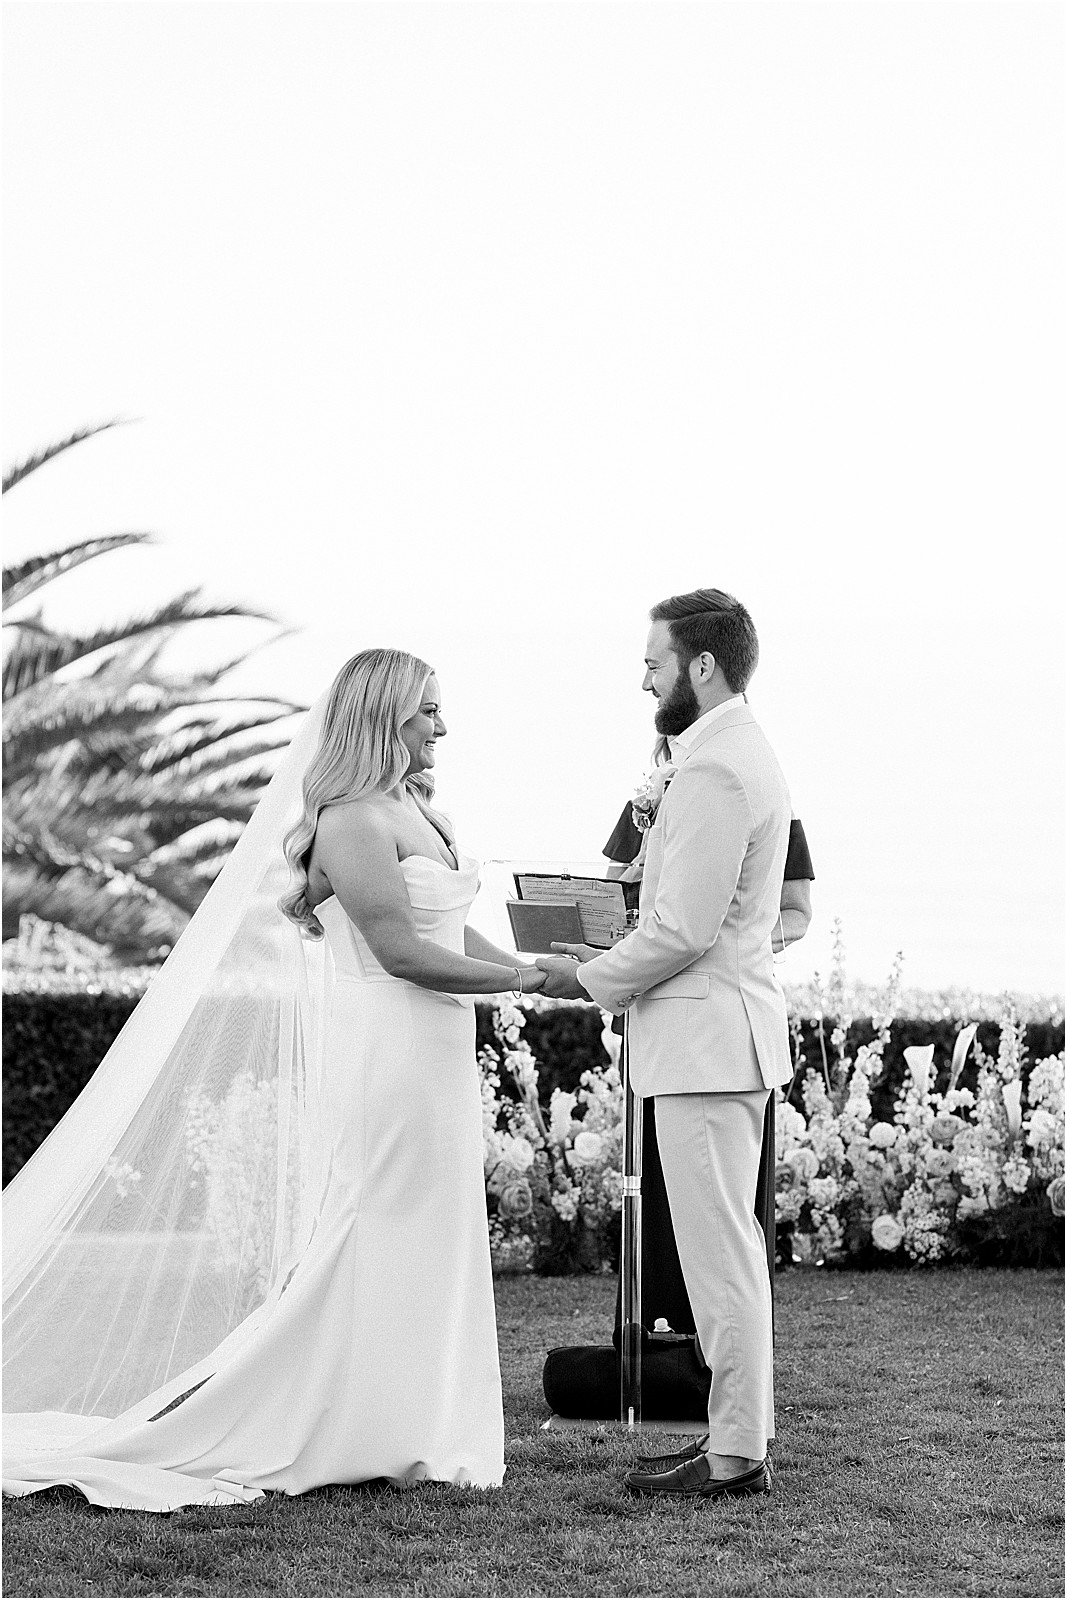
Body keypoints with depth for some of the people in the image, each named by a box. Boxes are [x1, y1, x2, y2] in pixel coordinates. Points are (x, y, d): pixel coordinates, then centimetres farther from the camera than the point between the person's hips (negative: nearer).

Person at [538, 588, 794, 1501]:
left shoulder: (714, 772, -19)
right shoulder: (744, 755, 15)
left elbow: (683, 931, -21)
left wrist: (591, 979, -8)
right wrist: (606, 966, 14)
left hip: (706, 1036, -11)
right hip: (724, 1024, 11)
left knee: (719, 1249, -5)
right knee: (730, 1244, 15)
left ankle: (736, 1458, 1)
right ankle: (742, 1431, 23)